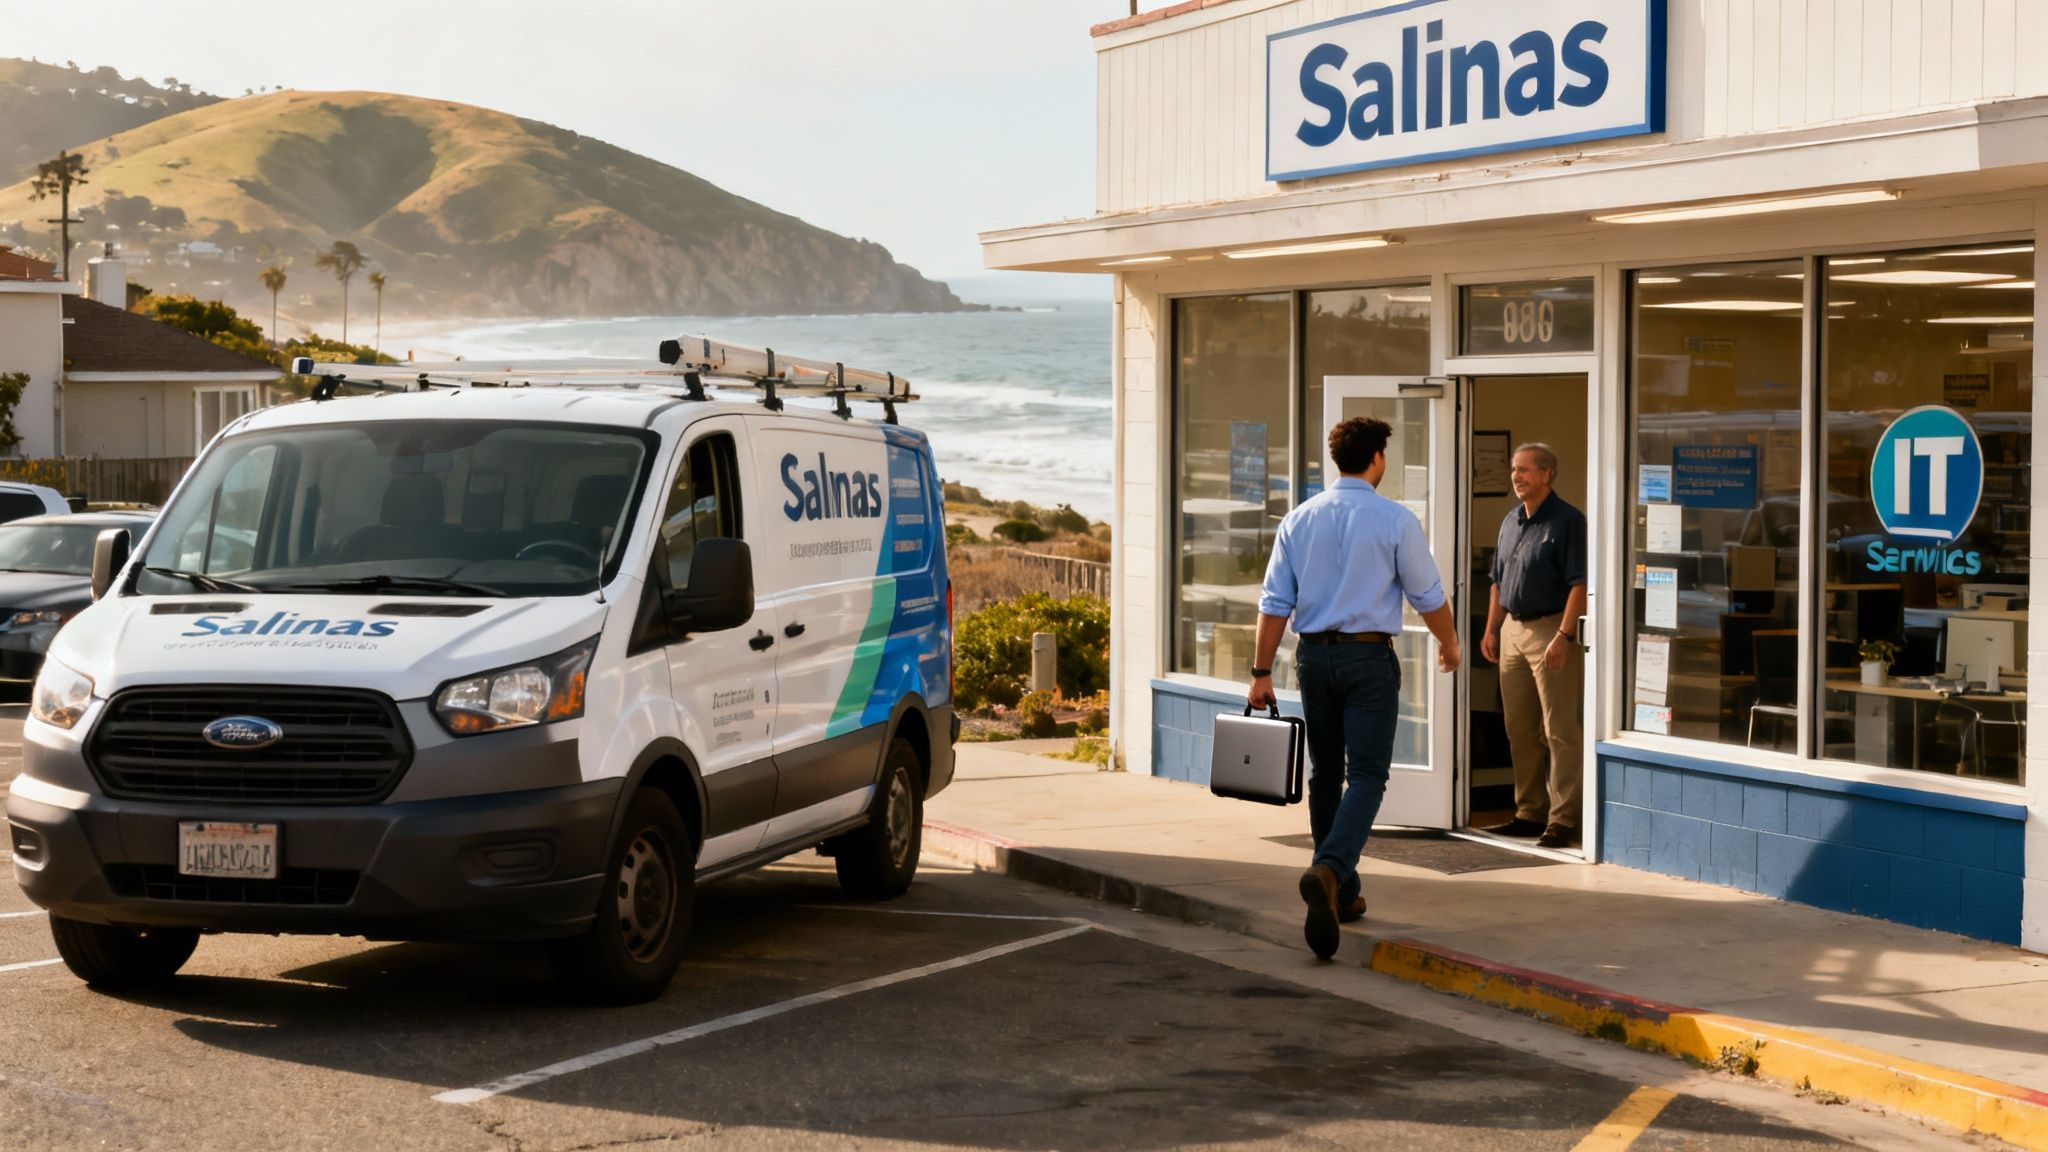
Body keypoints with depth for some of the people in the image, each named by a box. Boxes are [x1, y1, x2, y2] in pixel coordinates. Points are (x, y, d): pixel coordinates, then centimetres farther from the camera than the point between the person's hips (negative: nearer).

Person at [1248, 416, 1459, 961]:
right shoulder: (1396, 521, -7)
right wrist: (1449, 645, 19)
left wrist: (1262, 672, 4)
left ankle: (1341, 894, 21)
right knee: (1366, 775, -4)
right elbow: (1428, 597, 1)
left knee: (1325, 774, 14)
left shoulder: (1299, 521, 3)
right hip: (1370, 657, -4)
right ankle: (1329, 871, -28)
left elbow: (1275, 603, 1)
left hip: (1315, 657, 4)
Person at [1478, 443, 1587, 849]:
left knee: (1559, 731, -7)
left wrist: (1564, 636, -21)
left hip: (1550, 630, -8)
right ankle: (1530, 813, 19)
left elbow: (1579, 585, -15)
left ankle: (1562, 820, -6)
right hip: (1512, 629, 8)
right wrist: (1491, 629, 15)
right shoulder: (1511, 521, 15)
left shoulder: (1568, 521, -10)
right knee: (1519, 729, 11)